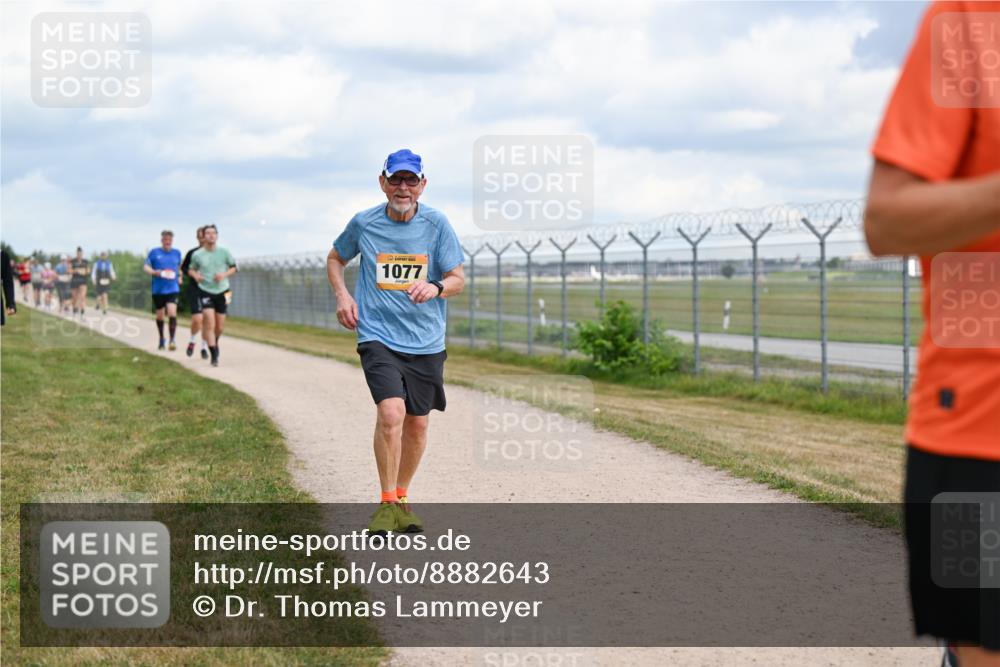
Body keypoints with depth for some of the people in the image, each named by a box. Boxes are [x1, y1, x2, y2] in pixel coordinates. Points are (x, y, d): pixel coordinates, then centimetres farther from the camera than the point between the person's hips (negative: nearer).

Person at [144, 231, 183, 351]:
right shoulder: (154, 252, 1)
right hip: (158, 289, 0)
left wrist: (179, 276, 8)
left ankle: (172, 340, -17)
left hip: (172, 289, 0)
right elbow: (146, 267, 1)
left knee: (172, 313, -18)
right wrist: (155, 272, -18)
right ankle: (161, 340, 27)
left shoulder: (177, 253, 8)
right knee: (160, 315, 9)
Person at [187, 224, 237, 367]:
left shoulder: (224, 252, -3)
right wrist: (195, 275, -11)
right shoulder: (197, 255, -4)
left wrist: (224, 275, -11)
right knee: (210, 323, -15)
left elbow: (233, 267, 8)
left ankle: (215, 343, 41)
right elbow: (191, 269, 12)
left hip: (222, 292, 2)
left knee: (219, 326, 8)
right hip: (205, 291, -2)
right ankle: (214, 355, -10)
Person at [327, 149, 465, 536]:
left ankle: (402, 497, 31)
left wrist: (436, 287, -23)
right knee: (391, 412, -20)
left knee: (417, 424, 9)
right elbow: (335, 259, 17)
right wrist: (342, 295, 0)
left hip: (426, 341, 2)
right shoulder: (363, 223, -1)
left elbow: (458, 279, -1)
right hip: (377, 336, -2)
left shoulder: (436, 224, -2)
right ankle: (387, 502, -7)